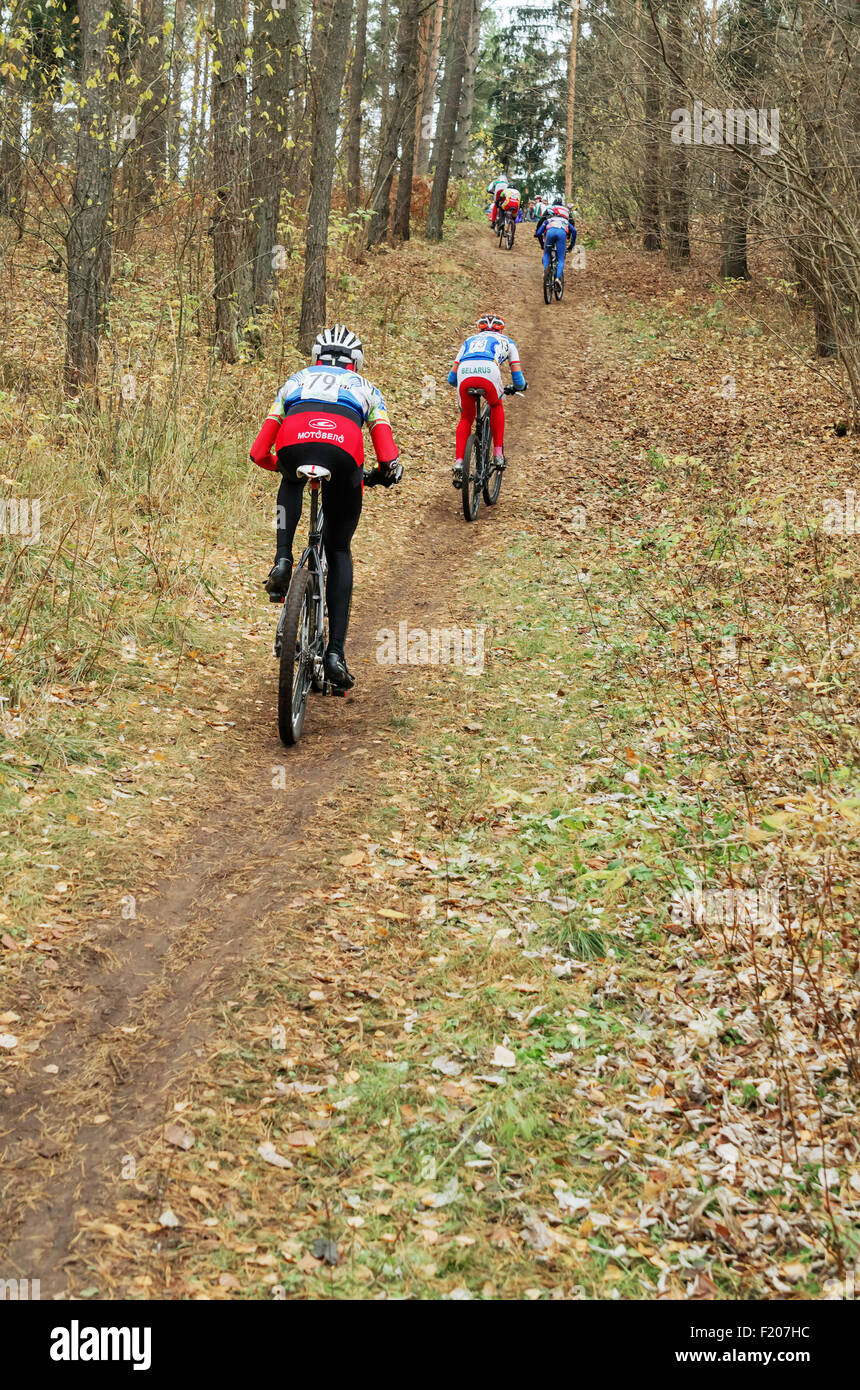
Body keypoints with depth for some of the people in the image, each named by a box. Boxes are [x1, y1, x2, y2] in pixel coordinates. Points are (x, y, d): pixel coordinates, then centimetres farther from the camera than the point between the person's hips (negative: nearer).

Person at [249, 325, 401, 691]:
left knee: (291, 483, 41)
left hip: (294, 445, 1)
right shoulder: (365, 387, 37)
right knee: (339, 553, 18)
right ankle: (335, 651, 8)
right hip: (343, 452, -1)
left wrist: (280, 464, 55)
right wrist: (388, 472, 45)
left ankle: (282, 561, 18)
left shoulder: (296, 380, 39)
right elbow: (388, 459, 21)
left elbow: (259, 452, 33)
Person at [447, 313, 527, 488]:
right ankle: (498, 453, 24)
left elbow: (451, 378, 38)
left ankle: (458, 463, 6)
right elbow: (518, 379, 32)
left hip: (464, 374, 2)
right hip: (489, 372, -2)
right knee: (496, 406, 31)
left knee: (466, 419, 23)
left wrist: (461, 385, 60)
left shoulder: (470, 340, 40)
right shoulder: (506, 342, 35)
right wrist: (522, 386, 55)